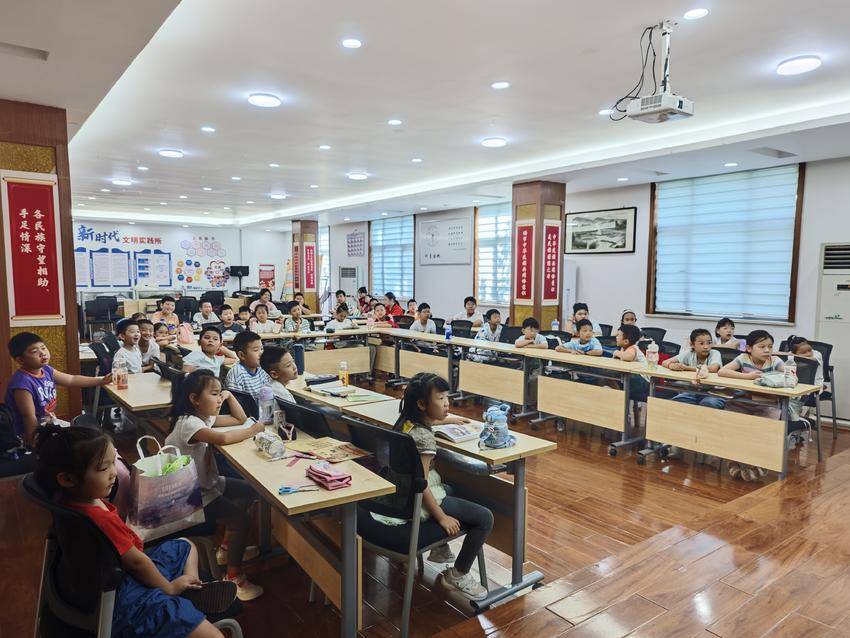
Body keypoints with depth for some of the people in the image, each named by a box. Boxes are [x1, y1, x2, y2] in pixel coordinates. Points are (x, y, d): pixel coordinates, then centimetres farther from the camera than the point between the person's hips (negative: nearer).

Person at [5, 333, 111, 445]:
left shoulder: (46, 370, -3)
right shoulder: (22, 383, -29)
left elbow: (72, 380, 8)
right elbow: (29, 418, -27)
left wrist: (102, 380, 2)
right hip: (36, 433, -8)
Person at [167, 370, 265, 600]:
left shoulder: (205, 417, 3)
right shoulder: (189, 423, -26)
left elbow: (241, 419, 10)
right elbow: (223, 439, -42)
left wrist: (229, 396, -2)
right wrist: (253, 430, -28)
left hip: (207, 483, 10)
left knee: (249, 492, 14)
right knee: (242, 520, -15)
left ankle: (227, 548, 26)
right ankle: (233, 577, 0)